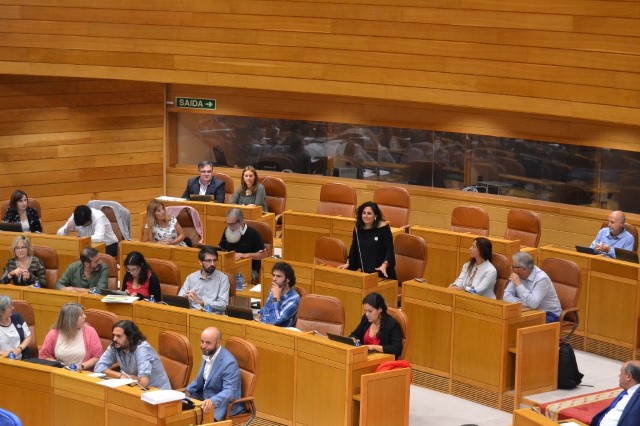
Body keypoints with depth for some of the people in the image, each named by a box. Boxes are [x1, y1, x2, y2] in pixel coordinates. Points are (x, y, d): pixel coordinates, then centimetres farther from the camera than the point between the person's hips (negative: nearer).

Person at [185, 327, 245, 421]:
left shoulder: (228, 362, -23)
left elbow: (229, 391, -30)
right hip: (207, 400, 8)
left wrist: (213, 401, -47)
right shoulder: (207, 354, 5)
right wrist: (187, 391, 1)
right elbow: (200, 380, 19)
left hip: (225, 405, -8)